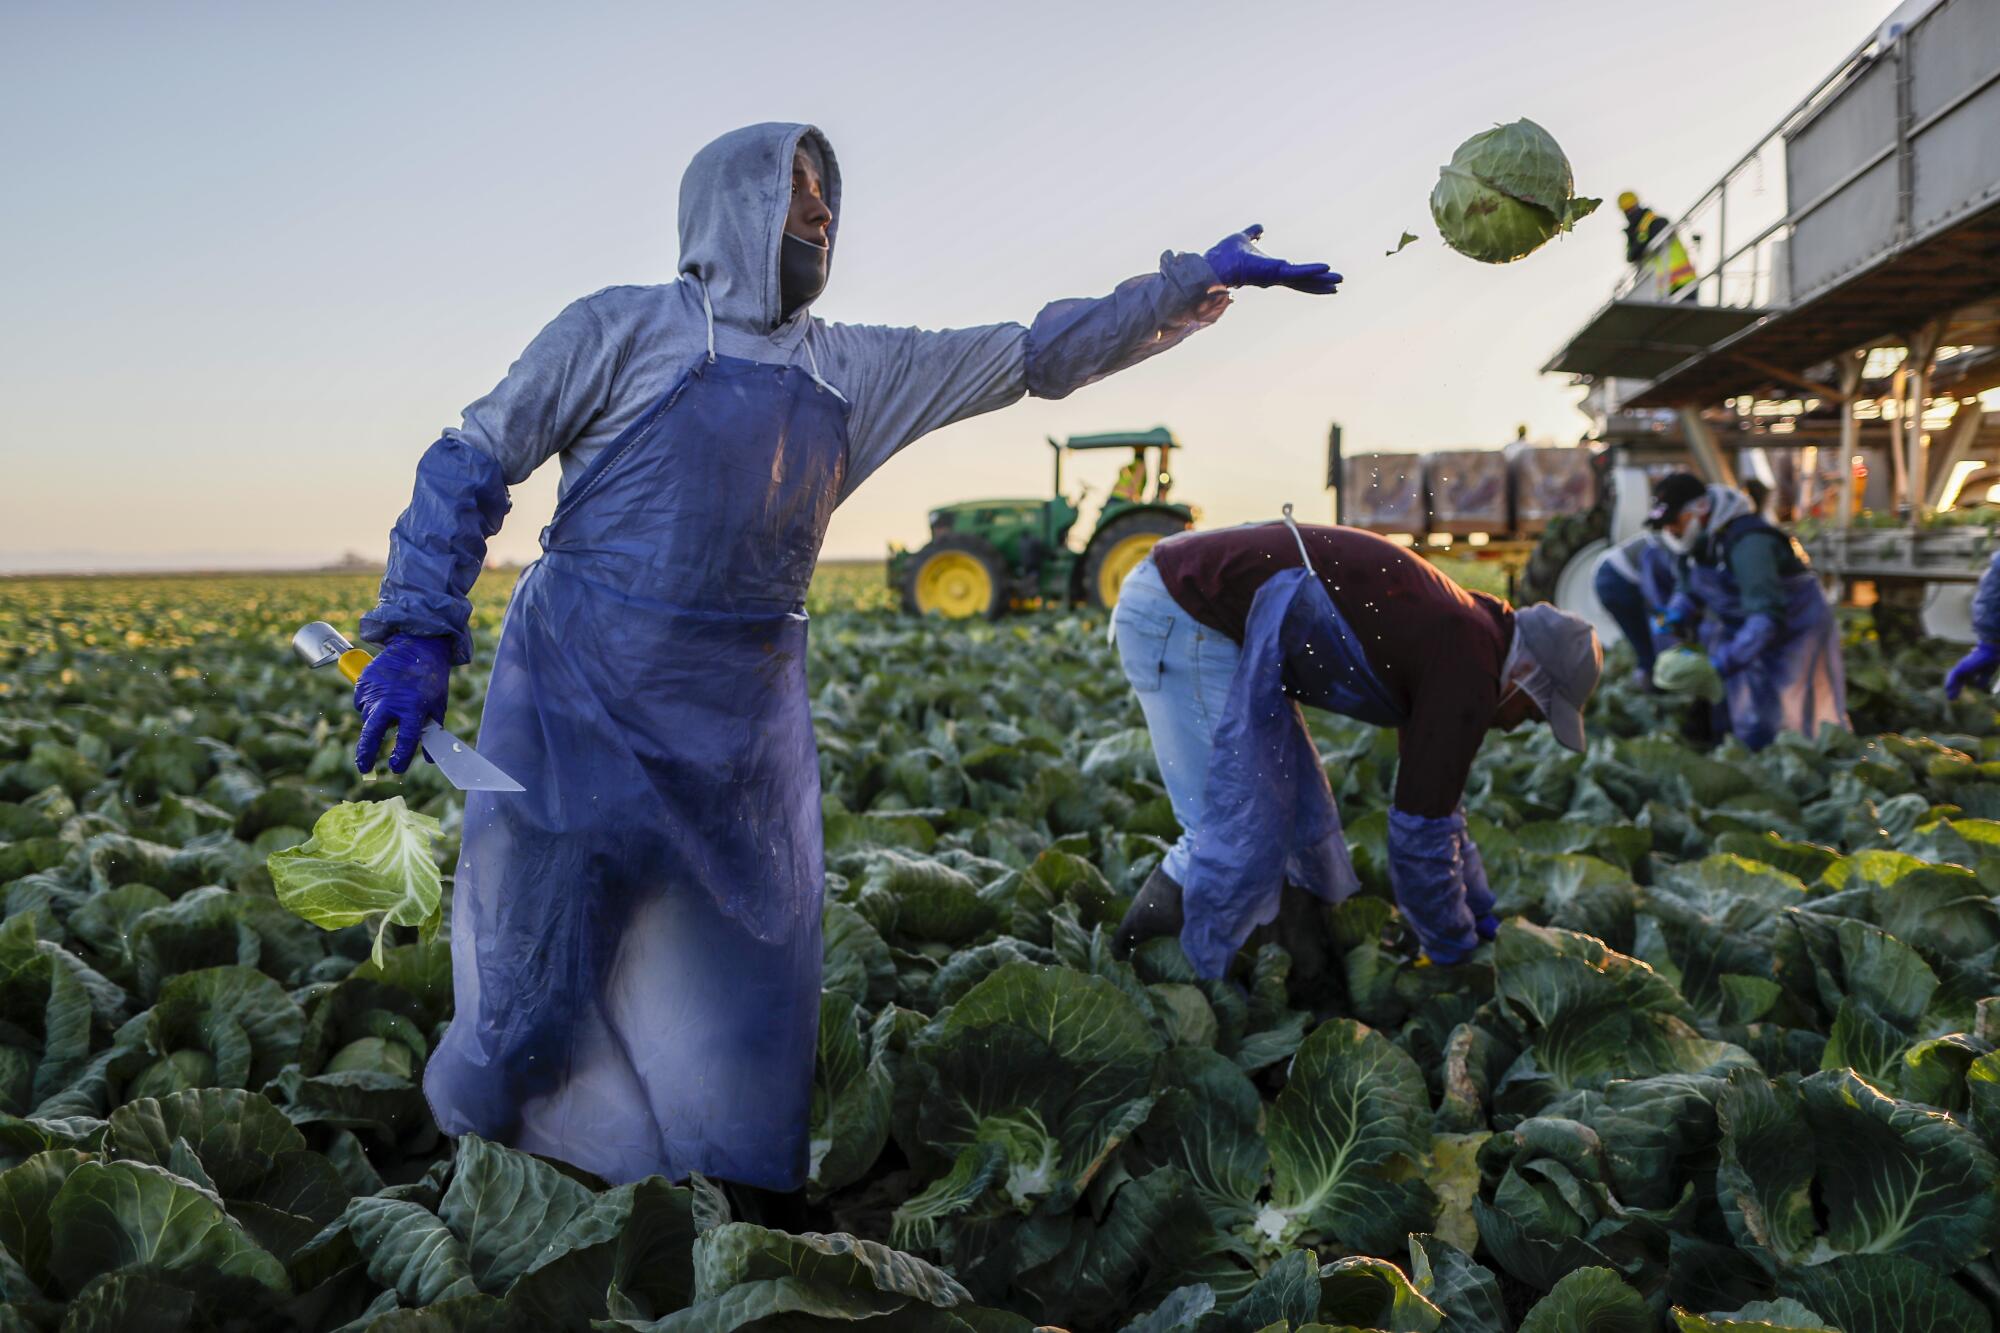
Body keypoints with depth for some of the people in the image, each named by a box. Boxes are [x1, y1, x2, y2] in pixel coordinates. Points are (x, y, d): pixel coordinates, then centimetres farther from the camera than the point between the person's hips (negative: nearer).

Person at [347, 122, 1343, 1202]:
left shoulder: (852, 371, 13)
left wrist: (1197, 281, 17)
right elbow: (472, 463, 1)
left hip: (745, 728, 4)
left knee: (739, 1013, 7)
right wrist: (421, 630, -11)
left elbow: (1035, 355, 17)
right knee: (539, 995, 0)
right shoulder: (622, 331, 0)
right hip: (582, 705, -4)